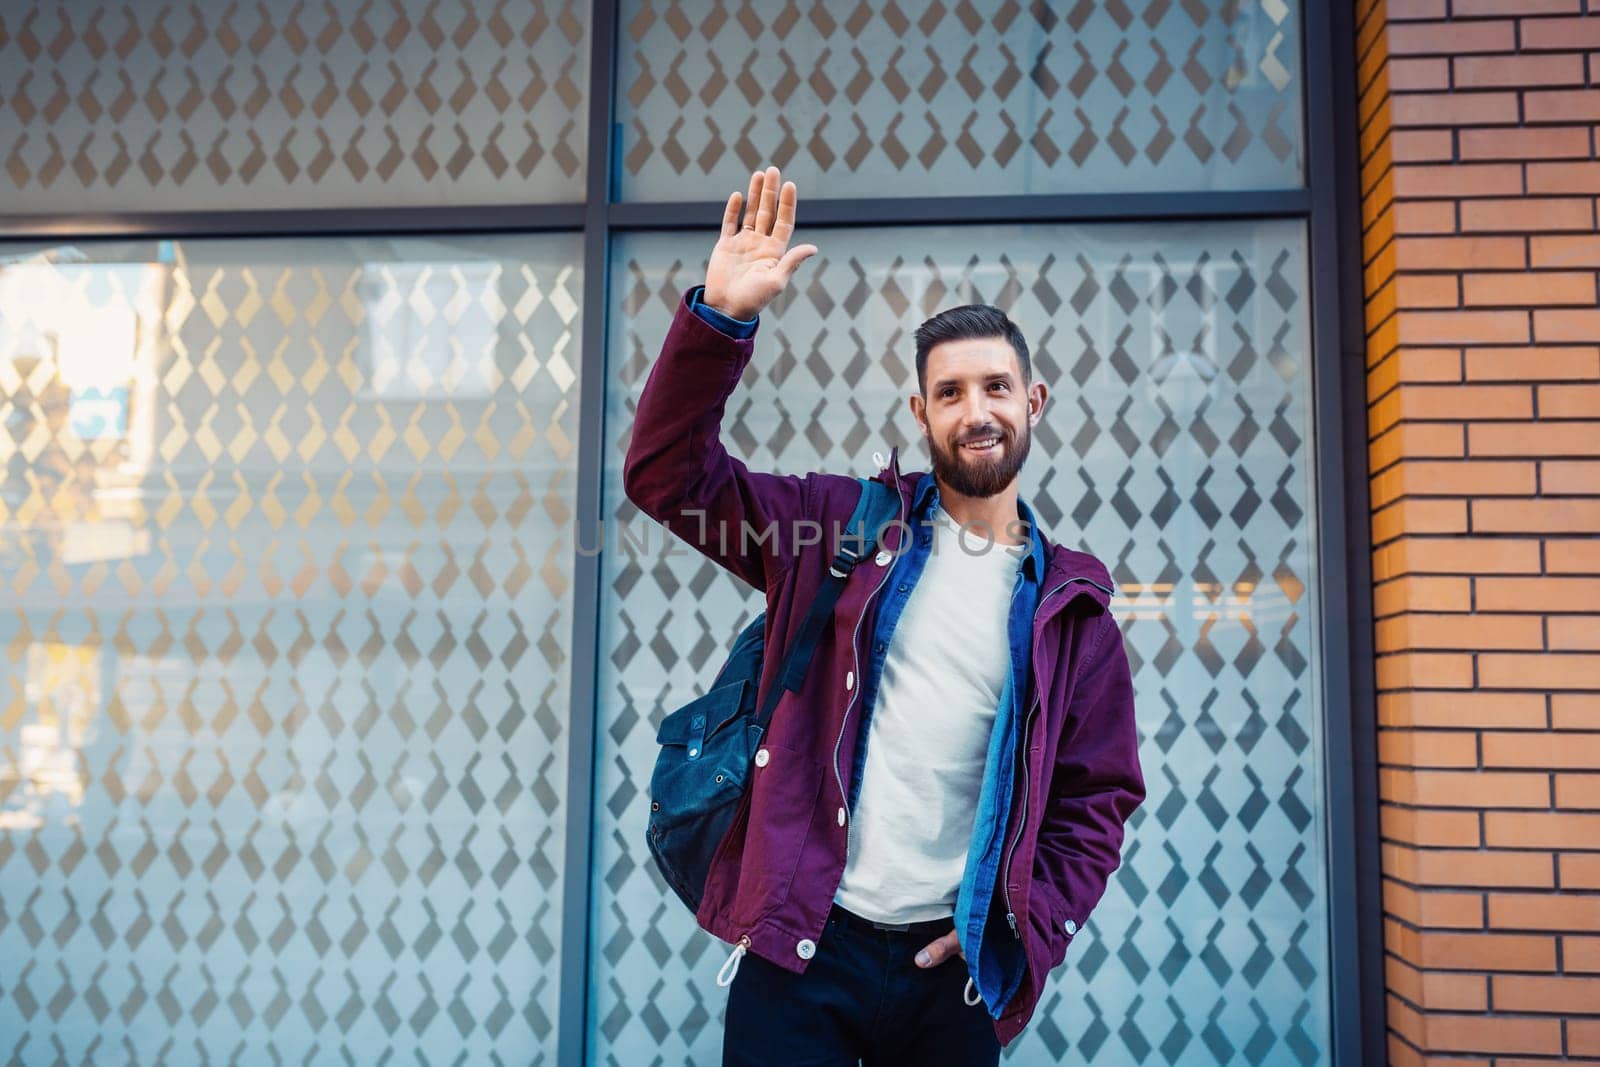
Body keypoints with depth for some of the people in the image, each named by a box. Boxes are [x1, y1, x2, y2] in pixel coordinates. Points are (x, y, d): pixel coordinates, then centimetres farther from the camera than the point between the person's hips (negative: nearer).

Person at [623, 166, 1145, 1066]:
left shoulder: (1071, 604, 5)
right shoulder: (847, 527, 2)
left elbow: (1098, 797, 8)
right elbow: (671, 473, -5)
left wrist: (1025, 924, -4)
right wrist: (721, 318, -16)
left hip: (951, 967, 1)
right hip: (801, 948, -1)